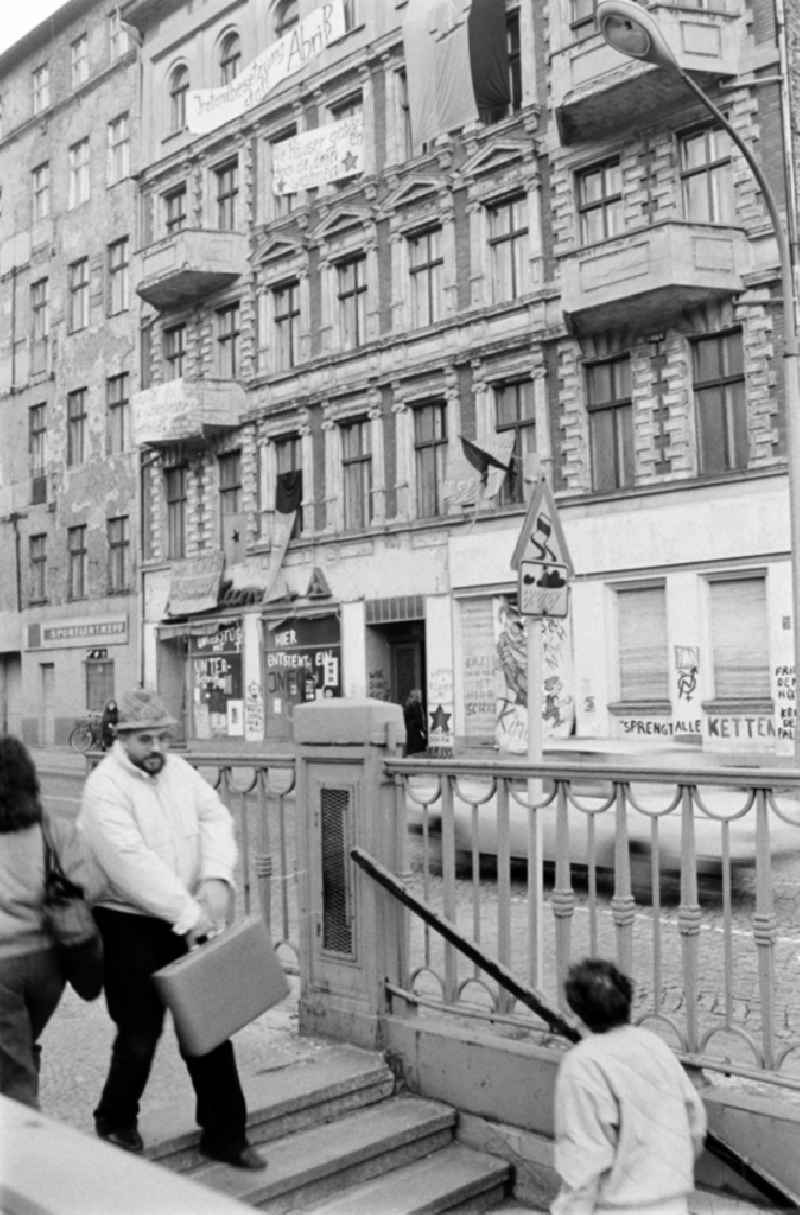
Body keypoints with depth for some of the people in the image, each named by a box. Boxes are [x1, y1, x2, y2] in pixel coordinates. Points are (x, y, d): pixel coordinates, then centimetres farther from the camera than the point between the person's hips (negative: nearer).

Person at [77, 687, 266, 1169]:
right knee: (140, 1034, 4)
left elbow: (215, 818, -1)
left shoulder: (179, 770, 6)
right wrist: (187, 915, -26)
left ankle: (224, 1134, 22)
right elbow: (132, 862, -25)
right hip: (130, 925, -6)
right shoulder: (105, 788, -17)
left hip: (187, 922, 6)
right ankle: (116, 1122, 31)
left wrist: (217, 878, -20)